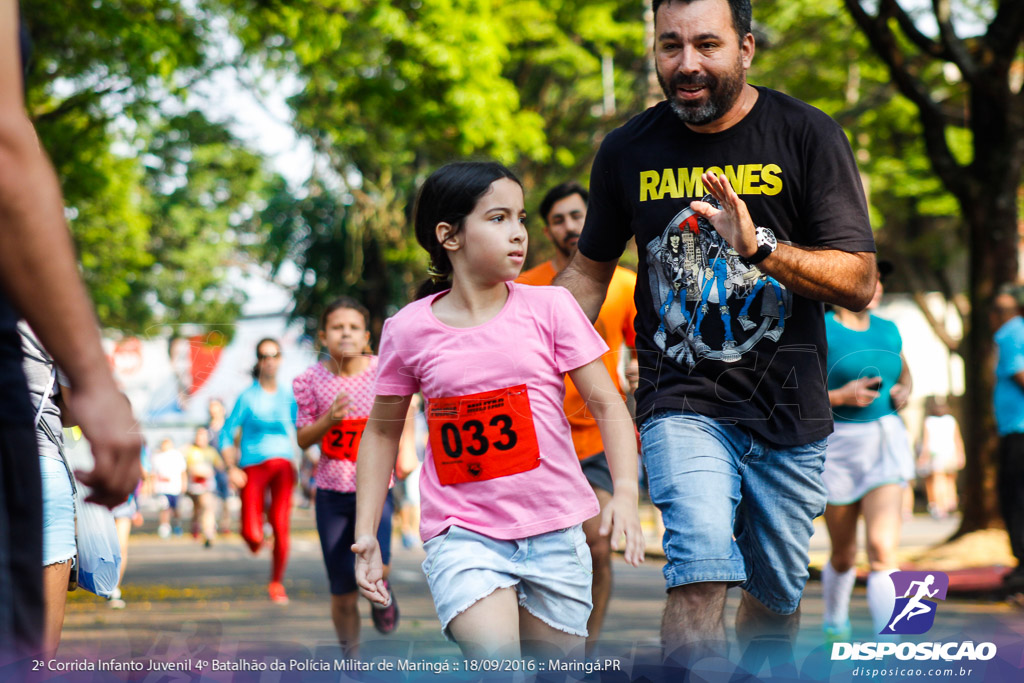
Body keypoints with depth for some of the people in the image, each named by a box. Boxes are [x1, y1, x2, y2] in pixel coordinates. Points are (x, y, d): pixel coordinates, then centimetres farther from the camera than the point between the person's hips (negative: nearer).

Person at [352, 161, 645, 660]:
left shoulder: (550, 307, -1)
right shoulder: (409, 330, -1)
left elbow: (606, 404, 0)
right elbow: (383, 430, 11)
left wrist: (625, 491, -15)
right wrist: (366, 533, 6)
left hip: (553, 529, 2)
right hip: (463, 532, -2)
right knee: (495, 659, -24)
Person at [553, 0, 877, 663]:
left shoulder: (807, 135, -5)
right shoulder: (628, 152, 2)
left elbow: (860, 283, -10)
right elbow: (590, 268, 17)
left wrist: (761, 246, -26)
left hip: (788, 408, 1)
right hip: (682, 403, -1)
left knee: (776, 596, 12)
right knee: (701, 575, -23)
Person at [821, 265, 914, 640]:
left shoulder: (887, 331, 10)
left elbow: (904, 375, 28)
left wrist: (903, 392, 5)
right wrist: (841, 396, -20)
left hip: (887, 444, 3)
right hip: (839, 446, -3)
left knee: (883, 548, -15)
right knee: (844, 554, 12)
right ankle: (835, 624, 42)